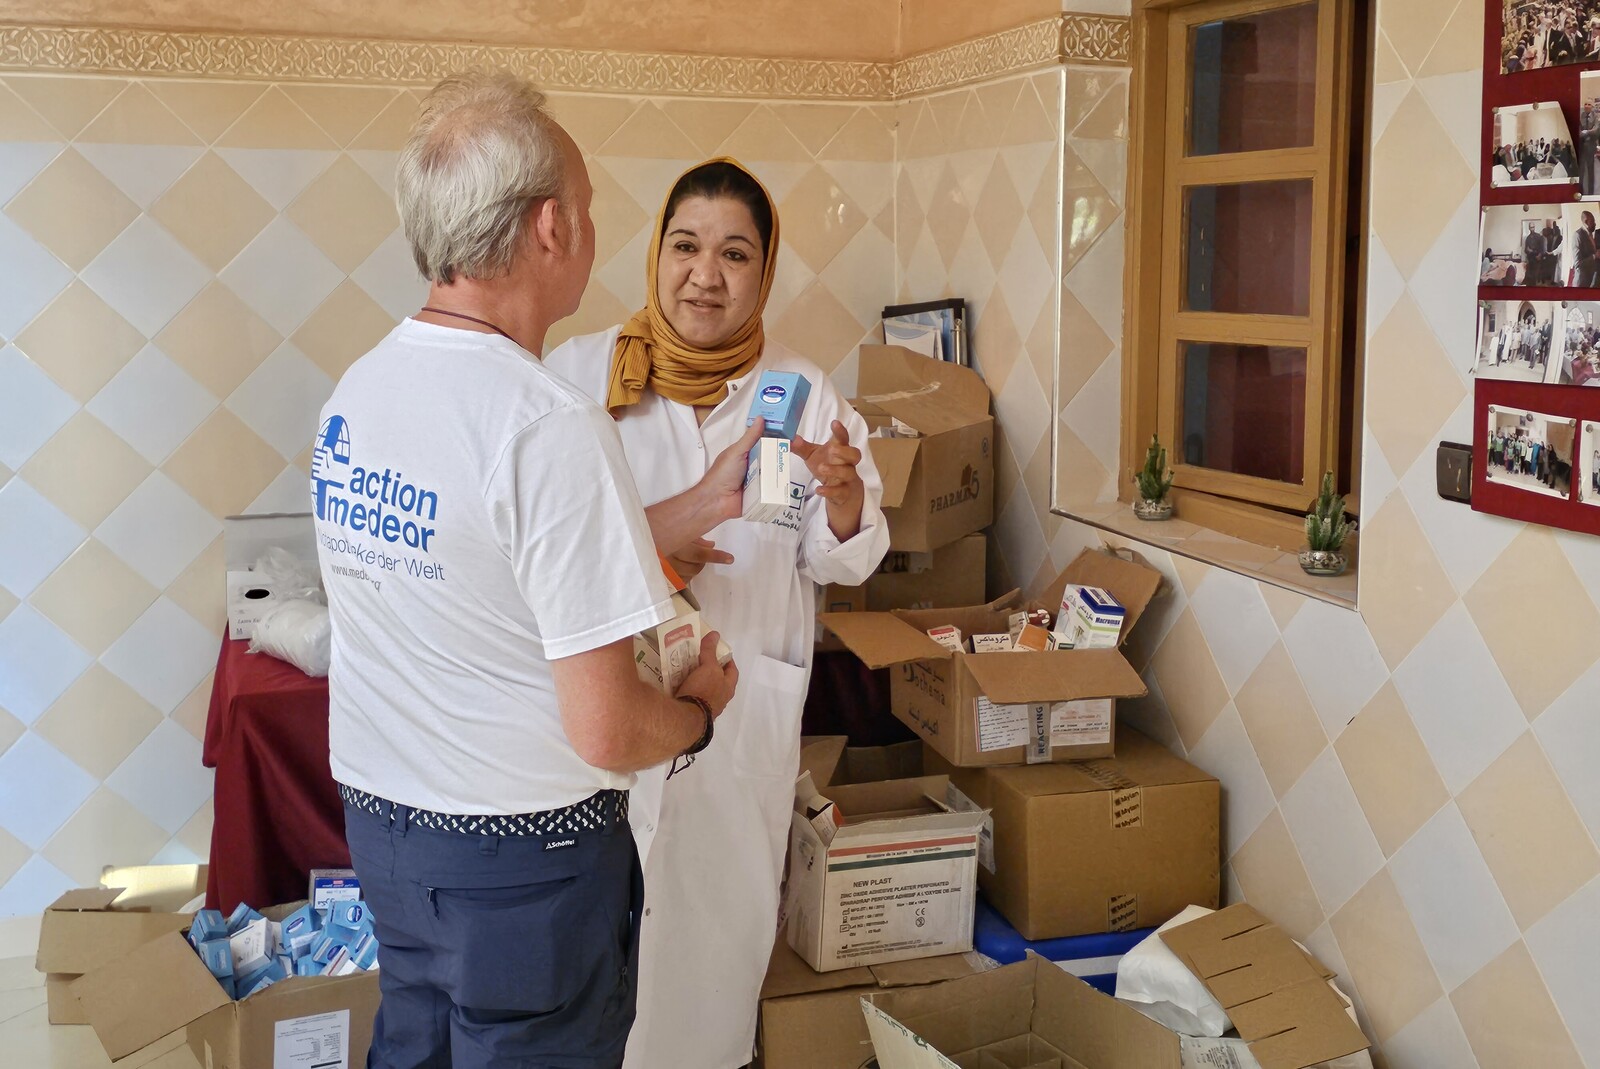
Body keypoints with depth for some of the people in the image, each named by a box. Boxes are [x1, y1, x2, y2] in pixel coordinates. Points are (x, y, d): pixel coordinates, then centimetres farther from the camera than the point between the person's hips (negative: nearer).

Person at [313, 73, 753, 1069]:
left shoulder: (358, 389, -1)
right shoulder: (549, 424, -26)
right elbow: (605, 730, -24)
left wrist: (698, 506, 18)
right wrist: (700, 709, -3)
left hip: (380, 822, 7)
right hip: (522, 849, -7)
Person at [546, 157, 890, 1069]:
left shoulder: (805, 393, 1)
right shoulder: (579, 371, -5)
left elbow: (842, 563, 3)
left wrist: (844, 494, -19)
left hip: (750, 699, 2)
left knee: (726, 911, 14)